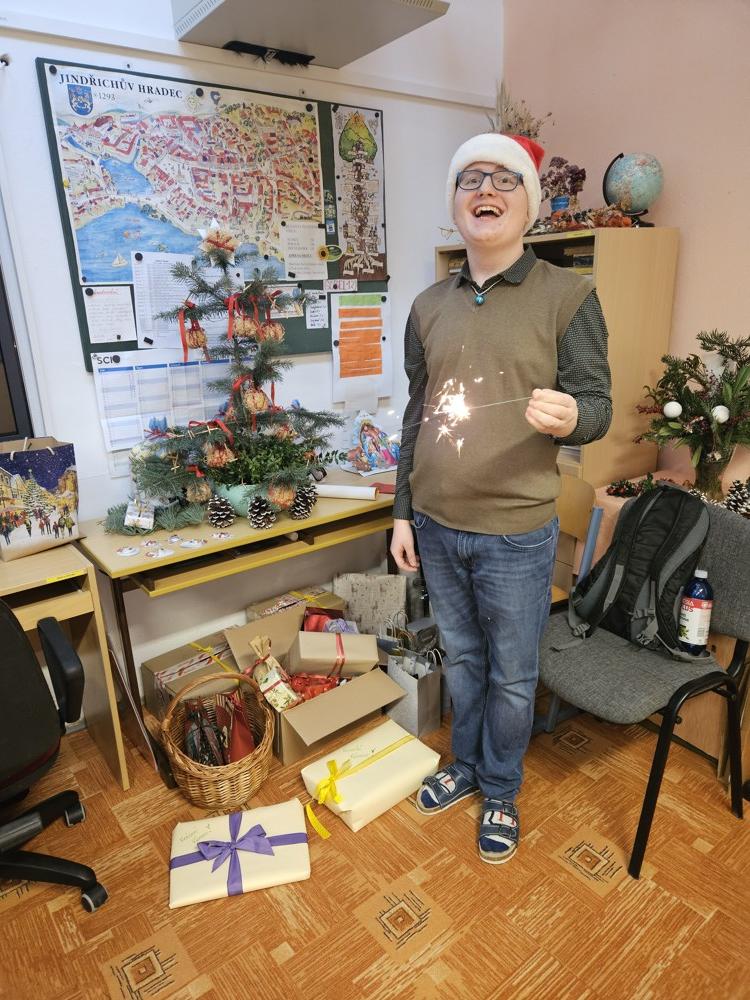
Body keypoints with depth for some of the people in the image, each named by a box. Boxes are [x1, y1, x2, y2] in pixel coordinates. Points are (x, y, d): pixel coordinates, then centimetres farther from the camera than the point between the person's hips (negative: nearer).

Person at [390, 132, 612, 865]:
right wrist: (403, 513, 8)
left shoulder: (568, 296, -6)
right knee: (461, 659, 21)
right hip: (436, 527, 4)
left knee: (512, 675, 13)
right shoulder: (428, 307, 6)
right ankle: (465, 766, 45)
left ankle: (501, 793, 39)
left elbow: (598, 406, -7)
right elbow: (415, 414, 9)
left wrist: (569, 417, -32)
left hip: (516, 532, -3)